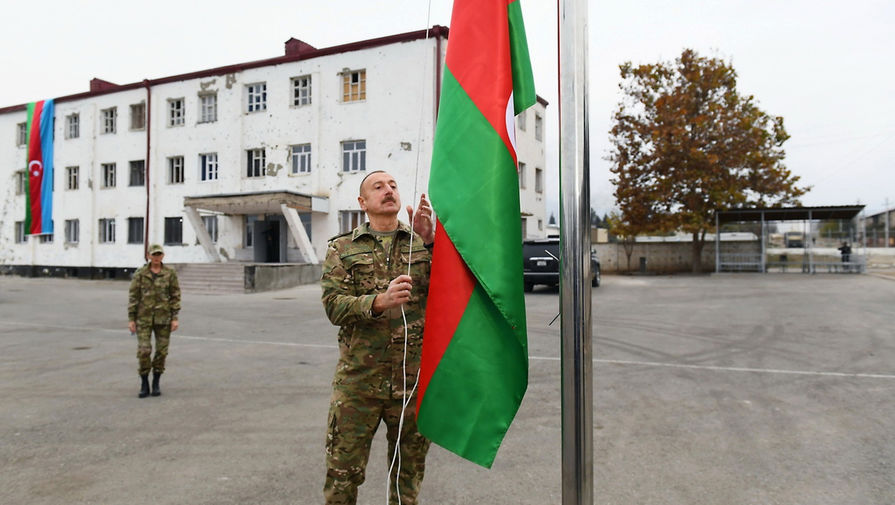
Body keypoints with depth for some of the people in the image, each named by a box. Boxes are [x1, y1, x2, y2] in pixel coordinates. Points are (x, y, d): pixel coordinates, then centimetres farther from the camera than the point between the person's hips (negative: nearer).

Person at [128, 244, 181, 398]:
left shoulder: (170, 273, -1)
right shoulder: (140, 273, -2)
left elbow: (175, 296, -2)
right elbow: (133, 296, -1)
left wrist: (175, 318, -7)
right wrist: (131, 319, -5)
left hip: (163, 316, 0)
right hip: (144, 317, 0)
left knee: (162, 350, 4)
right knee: (143, 350, -6)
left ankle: (156, 383, 19)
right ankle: (144, 385, 9)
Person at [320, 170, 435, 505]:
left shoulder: (423, 244, 7)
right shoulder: (342, 248, 5)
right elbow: (333, 305, -7)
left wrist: (431, 241, -20)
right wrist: (380, 301, -24)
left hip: (414, 378, 1)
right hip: (358, 378, -1)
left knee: (409, 471, 14)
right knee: (343, 472, 6)